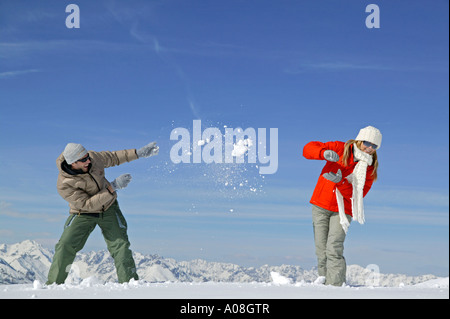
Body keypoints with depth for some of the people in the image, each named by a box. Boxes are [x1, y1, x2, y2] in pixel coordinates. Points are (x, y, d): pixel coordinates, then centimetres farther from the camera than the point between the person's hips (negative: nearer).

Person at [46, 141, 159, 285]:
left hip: (108, 209, 3)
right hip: (83, 214, -3)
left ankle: (129, 281, -2)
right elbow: (87, 204, -31)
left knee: (120, 245, -8)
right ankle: (53, 283, -3)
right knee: (65, 246, -17)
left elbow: (113, 157, 4)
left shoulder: (92, 158, -15)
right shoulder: (64, 185, -29)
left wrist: (139, 153, 0)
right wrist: (113, 187, -35)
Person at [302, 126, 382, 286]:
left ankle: (334, 285, -14)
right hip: (321, 205, 1)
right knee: (321, 249, 2)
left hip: (343, 210, -1)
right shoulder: (340, 149, -3)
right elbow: (308, 148, -9)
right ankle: (323, 278, 17)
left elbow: (358, 194, -9)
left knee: (334, 249, -16)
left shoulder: (370, 167, -1)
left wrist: (340, 181, -26)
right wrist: (324, 153, -30)